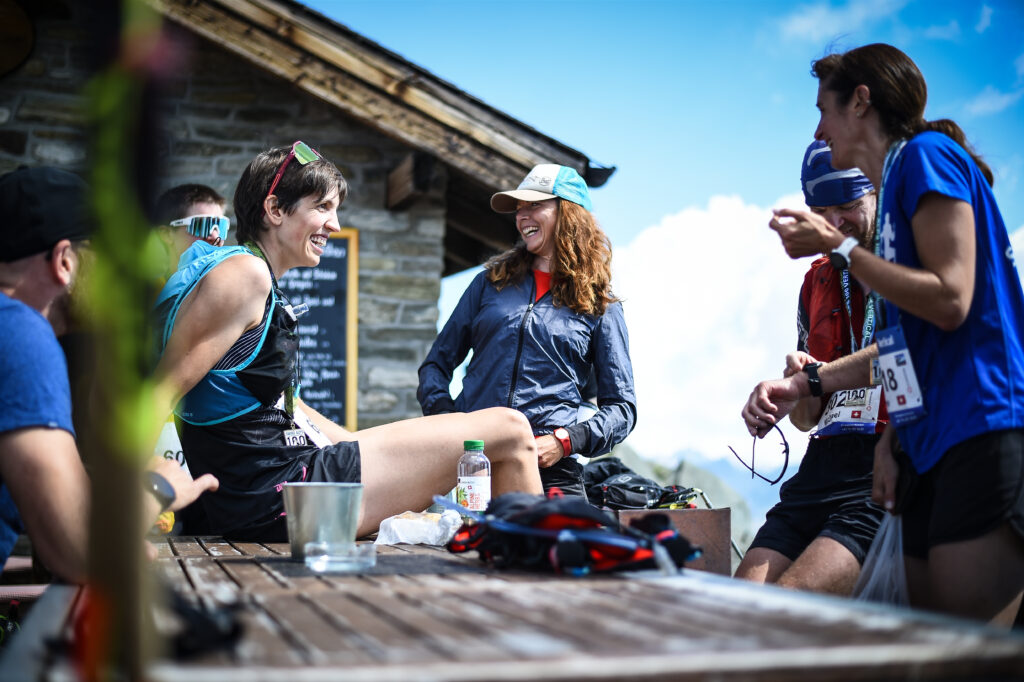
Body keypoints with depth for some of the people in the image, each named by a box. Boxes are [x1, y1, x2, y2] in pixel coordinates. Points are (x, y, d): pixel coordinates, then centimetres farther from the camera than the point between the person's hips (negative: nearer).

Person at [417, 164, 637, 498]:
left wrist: (566, 441, -7)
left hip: (550, 469, -1)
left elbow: (621, 406, 10)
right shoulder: (491, 282, 19)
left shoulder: (599, 307, 12)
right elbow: (436, 363, 20)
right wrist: (445, 420, 0)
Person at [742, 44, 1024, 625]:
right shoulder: (899, 185, 22)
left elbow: (950, 301, -16)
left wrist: (838, 247, -8)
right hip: (933, 447, 10)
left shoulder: (927, 154, -4)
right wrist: (803, 385, 22)